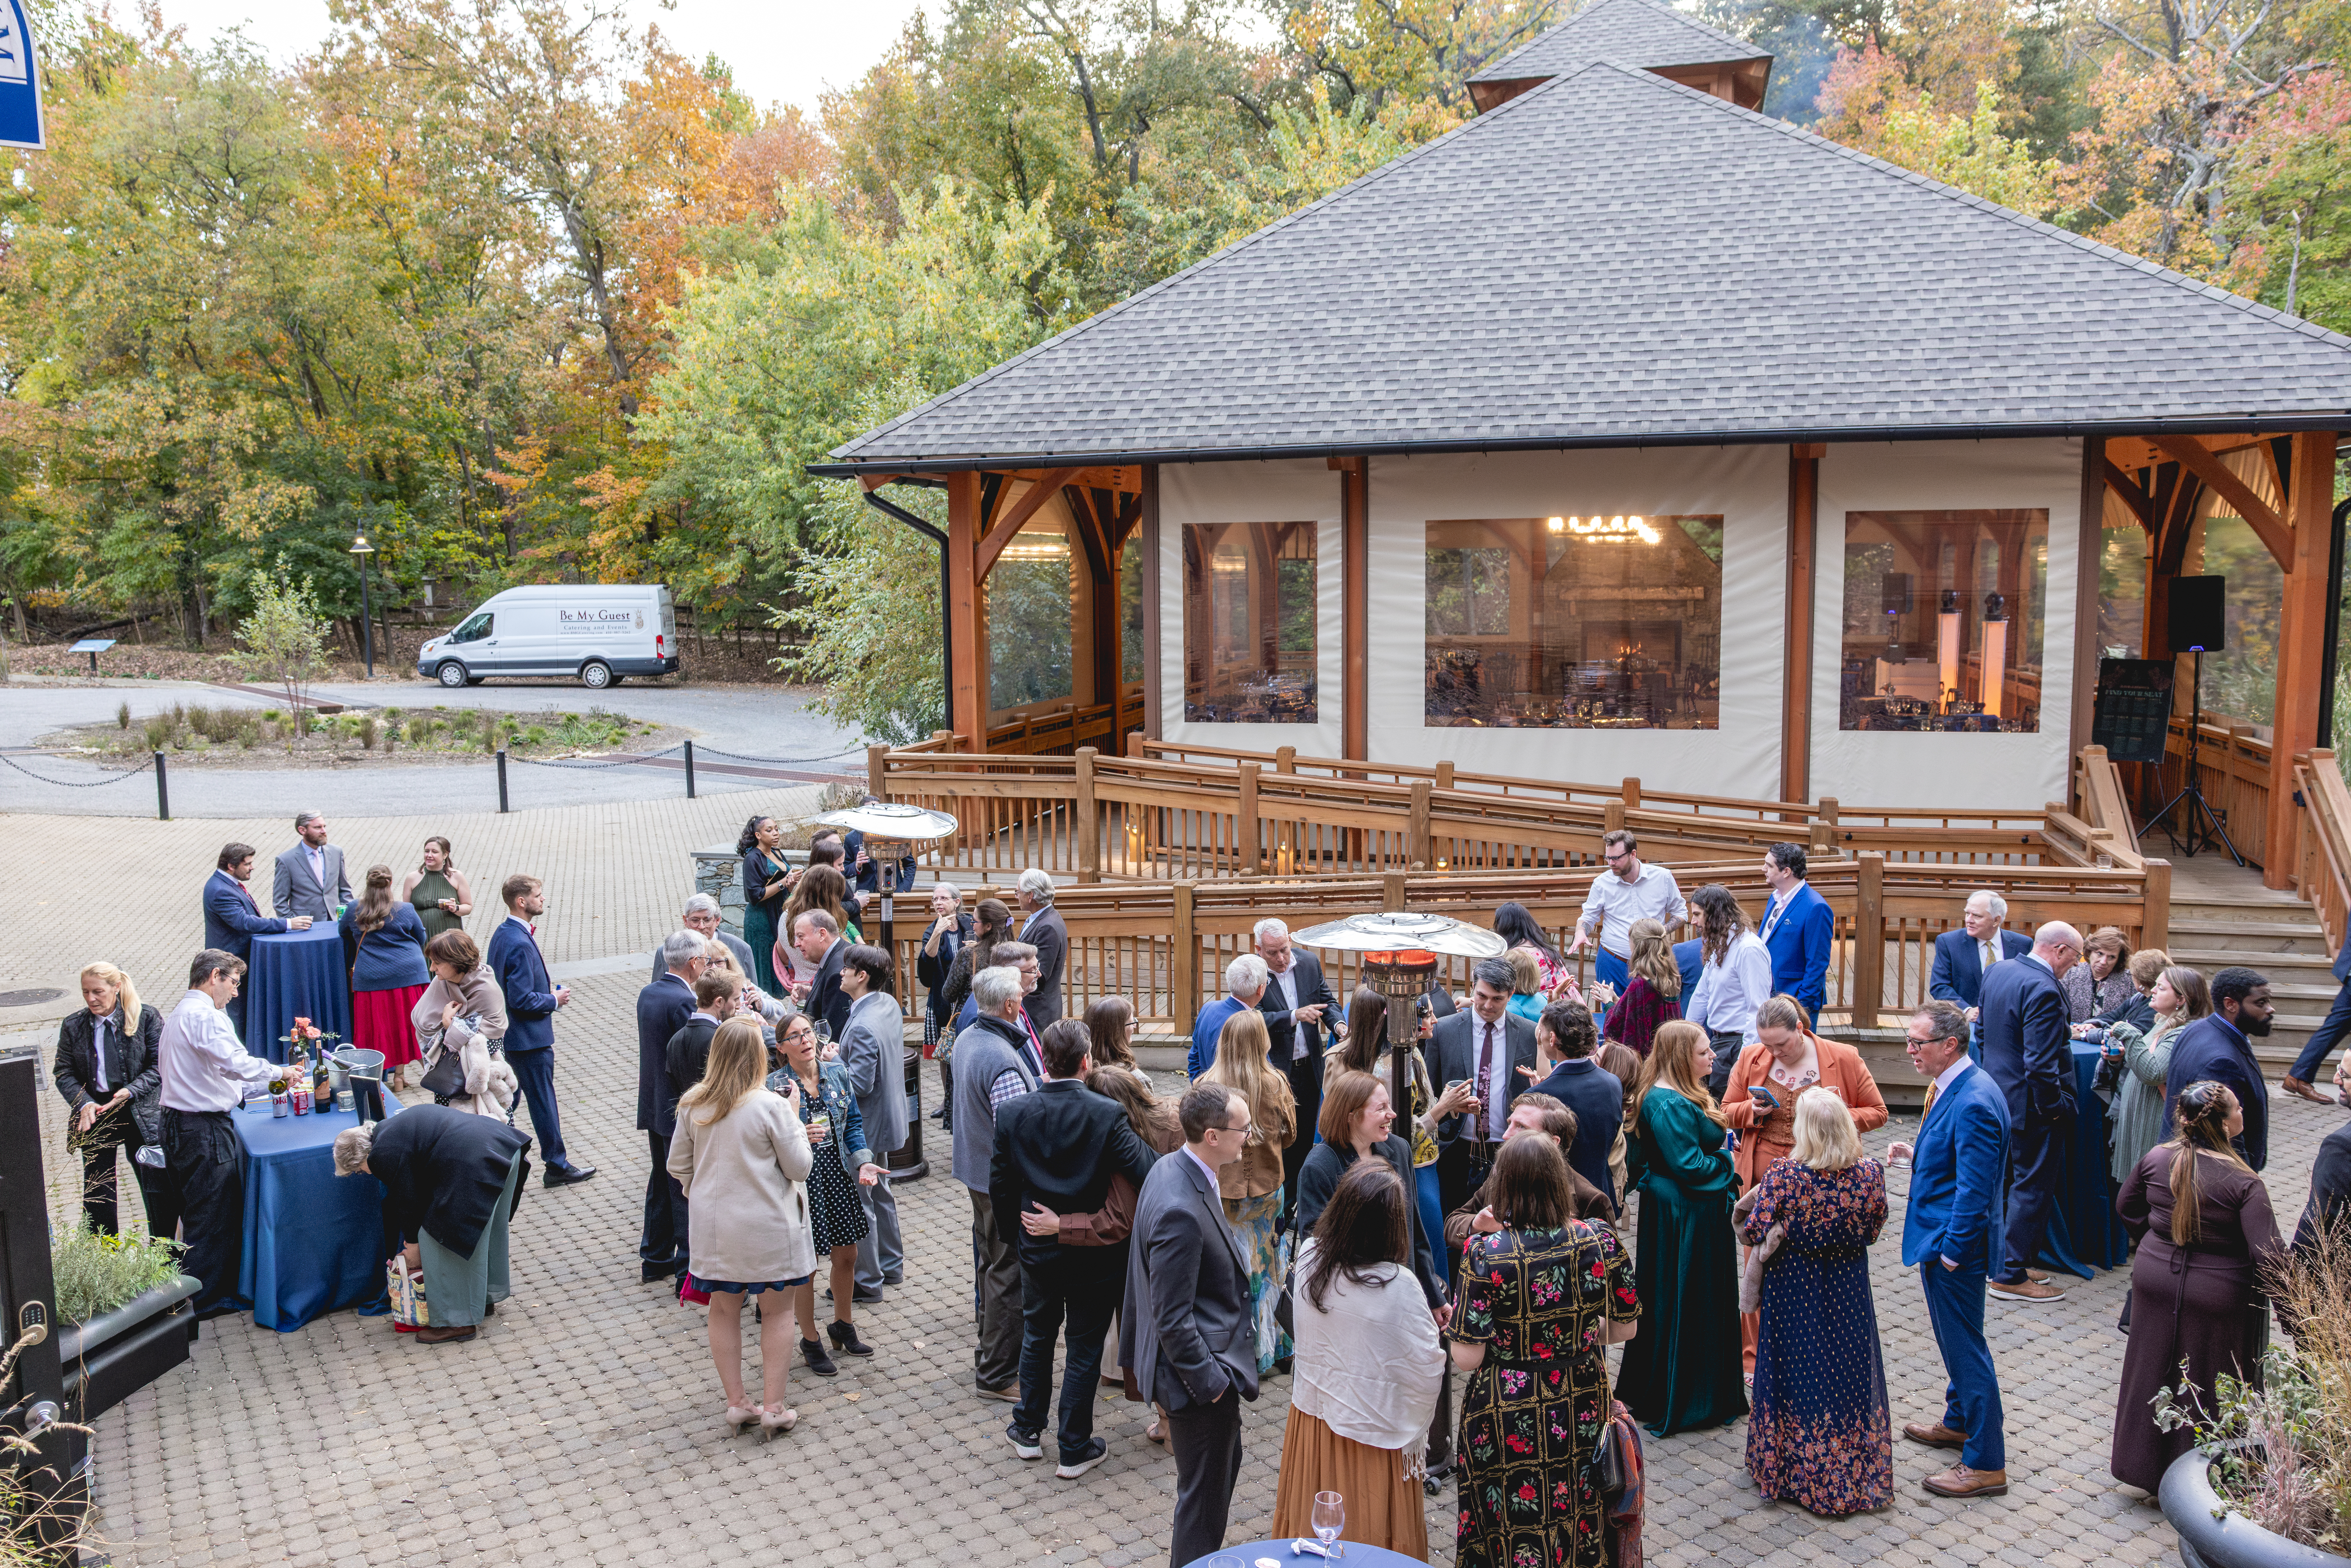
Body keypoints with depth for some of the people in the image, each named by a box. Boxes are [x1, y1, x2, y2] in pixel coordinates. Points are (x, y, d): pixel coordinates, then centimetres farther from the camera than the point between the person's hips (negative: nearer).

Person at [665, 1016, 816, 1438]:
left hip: (714, 1225, 4)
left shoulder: (692, 1105, -4)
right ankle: (773, 1408, 13)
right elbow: (799, 1168, -10)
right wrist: (794, 1117, -1)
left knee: (725, 1311, 16)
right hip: (767, 1228, -4)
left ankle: (737, 1404, 24)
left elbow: (678, 1166, 7)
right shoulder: (771, 1106, -17)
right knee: (776, 1311, 10)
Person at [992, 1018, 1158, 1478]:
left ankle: (1028, 1430, 35)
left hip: (1036, 1249, 3)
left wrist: (1013, 1233, 13)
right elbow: (1148, 1176, -23)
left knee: (1037, 1337, 23)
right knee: (1085, 1348, 11)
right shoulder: (1108, 1114, -21)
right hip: (1094, 1254, -3)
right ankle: (1074, 1449, 20)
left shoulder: (1012, 1113, -11)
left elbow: (999, 1185, -2)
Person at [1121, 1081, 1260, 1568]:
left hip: (1206, 1363, 11)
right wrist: (1209, 1379, -18)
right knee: (1205, 1492, 8)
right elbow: (1173, 1319, -27)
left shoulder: (1173, 1168, -2)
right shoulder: (1180, 1209, -33)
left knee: (1225, 1465, 29)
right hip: (1201, 1370, -11)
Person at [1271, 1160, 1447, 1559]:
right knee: (1372, 1531, 14)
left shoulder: (1308, 1259, -13)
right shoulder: (1398, 1285, -26)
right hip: (1373, 1431, -4)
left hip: (1311, 1416, 5)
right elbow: (1427, 1366, -16)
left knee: (1315, 1530, 21)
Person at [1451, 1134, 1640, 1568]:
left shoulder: (1485, 1254, -20)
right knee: (1580, 1522, 22)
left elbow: (1467, 1359, -18)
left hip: (1508, 1423, -3)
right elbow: (1626, 1329, 2)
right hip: (1582, 1413, 3)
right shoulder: (1600, 1241, -10)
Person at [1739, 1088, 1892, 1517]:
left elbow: (1752, 1232, -16)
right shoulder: (1870, 1173, -13)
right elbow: (1873, 1229, 1)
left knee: (1800, 1375, 11)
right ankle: (1857, 1475, 27)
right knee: (1851, 1376, 16)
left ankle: (1798, 1473, 23)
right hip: (1849, 1289, 3)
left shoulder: (1784, 1176, -22)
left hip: (1795, 1292, -2)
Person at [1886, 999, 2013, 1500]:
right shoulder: (1957, 1088, 5)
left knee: (1965, 1346, -1)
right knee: (1956, 1340, 25)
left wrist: (1952, 1252, -20)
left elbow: (1974, 1187, -25)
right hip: (1942, 1236, 10)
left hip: (1955, 1243, -10)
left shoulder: (1973, 1102, -26)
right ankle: (1960, 1422, 43)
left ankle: (1986, 1463, 9)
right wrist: (1916, 1154, 6)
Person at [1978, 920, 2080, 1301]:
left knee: (2006, 1181, 19)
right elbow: (2041, 1063, -25)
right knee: (2034, 1187, 2)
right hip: (2030, 1105, -9)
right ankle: (2011, 1276, 7)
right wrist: (2054, 1107, -16)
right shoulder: (2044, 990, -24)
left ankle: (2001, 1261, 29)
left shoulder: (1998, 971, 5)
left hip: (1998, 1095, 9)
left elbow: (1982, 1031, 15)